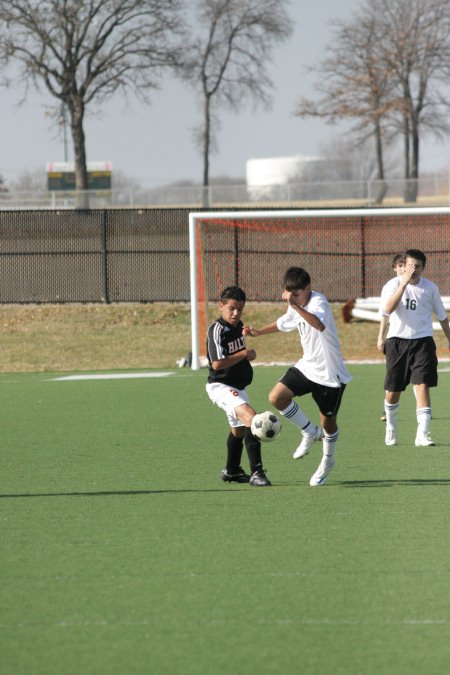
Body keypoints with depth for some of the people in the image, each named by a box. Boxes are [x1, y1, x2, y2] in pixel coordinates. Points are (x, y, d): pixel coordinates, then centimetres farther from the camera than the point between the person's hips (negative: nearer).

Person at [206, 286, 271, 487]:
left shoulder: (239, 326, 7)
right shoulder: (218, 330, -20)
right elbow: (217, 364, -27)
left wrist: (247, 355, 6)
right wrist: (244, 354, -20)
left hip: (237, 386, 10)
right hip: (221, 386, -10)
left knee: (238, 428, 25)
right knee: (251, 418, -28)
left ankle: (232, 471, 46)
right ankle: (256, 472, -31)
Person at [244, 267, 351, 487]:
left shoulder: (318, 302, -23)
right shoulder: (295, 308, 3)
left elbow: (320, 325, -47)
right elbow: (283, 323, 28)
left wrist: (295, 306, -54)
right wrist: (258, 332, 23)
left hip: (330, 373, -7)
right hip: (307, 367, 7)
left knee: (328, 420, 8)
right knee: (277, 397, -12)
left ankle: (327, 461, 35)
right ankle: (310, 432, 9)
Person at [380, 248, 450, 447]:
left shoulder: (430, 288, 1)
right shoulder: (393, 284, -5)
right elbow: (388, 308, -25)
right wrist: (404, 283, -29)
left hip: (422, 341, 0)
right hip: (397, 341, 0)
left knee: (422, 385, -16)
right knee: (392, 391, 6)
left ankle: (422, 434, -18)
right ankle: (391, 429, 31)